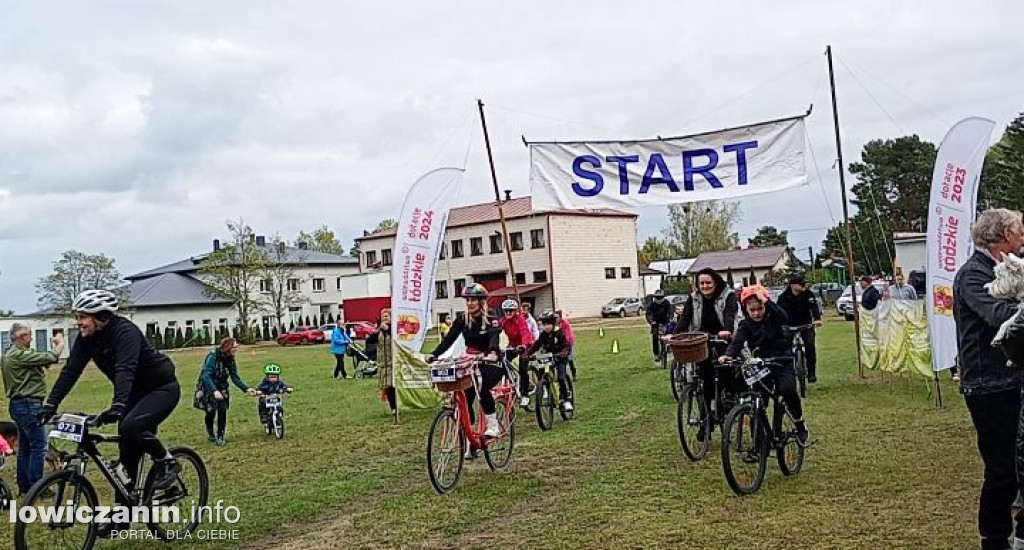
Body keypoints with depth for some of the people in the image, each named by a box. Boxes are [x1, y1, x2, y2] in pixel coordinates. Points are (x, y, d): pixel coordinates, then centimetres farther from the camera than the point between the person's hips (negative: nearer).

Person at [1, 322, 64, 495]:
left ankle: (24, 485, 21)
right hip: (28, 404, -11)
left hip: (18, 404, 11)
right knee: (39, 446, -6)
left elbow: (41, 360, 14)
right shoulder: (19, 354, -18)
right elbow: (51, 358, -19)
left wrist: (54, 347, 5)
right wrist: (60, 343, -2)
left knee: (25, 446, 15)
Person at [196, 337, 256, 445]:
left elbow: (235, 377, -3)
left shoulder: (230, 359, -6)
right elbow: (206, 376, -32)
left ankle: (220, 436, 5)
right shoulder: (213, 356, -25)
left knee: (223, 410, -10)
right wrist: (214, 391, -46)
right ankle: (210, 433, 17)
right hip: (208, 387, -4)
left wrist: (246, 389, -17)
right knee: (211, 411, -11)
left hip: (221, 388, 5)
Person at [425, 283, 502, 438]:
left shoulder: (492, 320, -12)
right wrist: (434, 354, -28)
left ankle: (493, 425, -15)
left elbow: (494, 337, -31)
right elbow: (449, 338, -11)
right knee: (466, 395, -10)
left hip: (491, 363, -4)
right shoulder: (462, 320, 0)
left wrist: (493, 353, -53)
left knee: (481, 387, -30)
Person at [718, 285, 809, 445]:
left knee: (787, 390, -27)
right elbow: (737, 342, -17)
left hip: (782, 364, -2)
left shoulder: (773, 319, -2)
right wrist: (728, 355, -38)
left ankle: (800, 424, -4)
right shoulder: (745, 325, -1)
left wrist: (766, 301, -37)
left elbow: (783, 317, -25)